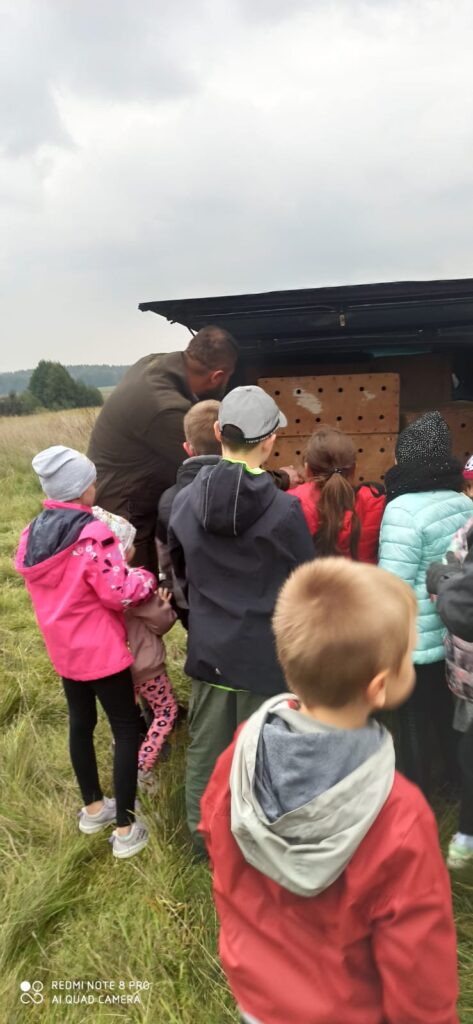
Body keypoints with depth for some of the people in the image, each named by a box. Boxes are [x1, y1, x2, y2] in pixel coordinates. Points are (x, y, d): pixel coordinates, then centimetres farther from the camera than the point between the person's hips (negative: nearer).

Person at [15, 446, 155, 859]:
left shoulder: (32, 533, 0)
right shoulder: (92, 533, -24)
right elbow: (119, 594, -23)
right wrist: (146, 578, -4)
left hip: (63, 648, 8)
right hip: (100, 650, -8)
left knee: (81, 723, 21)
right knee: (126, 729, 6)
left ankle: (94, 808, 39)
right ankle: (126, 829, 13)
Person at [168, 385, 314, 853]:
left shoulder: (184, 501, -7)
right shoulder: (285, 510, -20)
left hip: (207, 647, 4)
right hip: (266, 651, -3)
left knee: (204, 748, 20)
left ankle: (202, 836, 39)